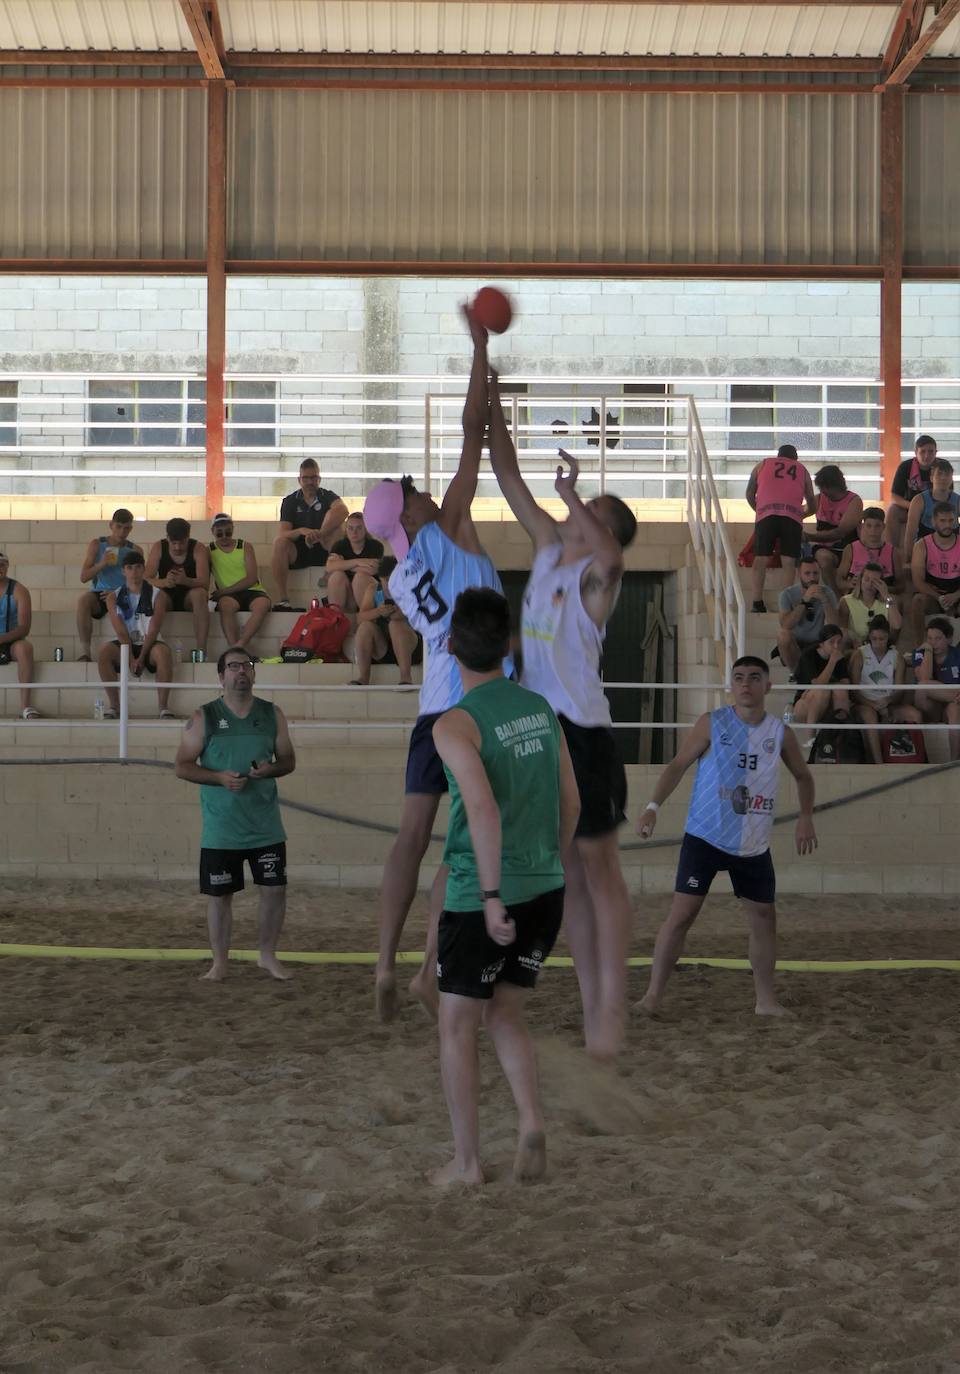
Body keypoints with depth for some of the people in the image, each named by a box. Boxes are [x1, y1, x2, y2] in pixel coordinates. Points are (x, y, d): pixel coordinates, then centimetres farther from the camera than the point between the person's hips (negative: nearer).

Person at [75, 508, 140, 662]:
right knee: (84, 599, -33)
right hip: (99, 595, 0)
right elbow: (83, 577, 6)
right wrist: (102, 564, -13)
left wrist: (118, 594, -15)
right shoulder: (97, 545, 10)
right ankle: (84, 651, -37)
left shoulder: (135, 550, 9)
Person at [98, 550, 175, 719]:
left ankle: (164, 706, -32)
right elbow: (121, 631, -6)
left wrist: (141, 658, -17)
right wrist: (131, 659, -17)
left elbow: (153, 630, -8)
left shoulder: (157, 596, 0)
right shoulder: (114, 598, 4)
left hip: (149, 646, -1)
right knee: (105, 652, -30)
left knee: (162, 651, -35)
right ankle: (114, 705, -23)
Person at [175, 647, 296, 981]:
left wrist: (271, 769, -12)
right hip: (221, 830, -2)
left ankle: (268, 955, 20)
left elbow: (288, 760, 11)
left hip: (265, 826, 2)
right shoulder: (203, 718, -3)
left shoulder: (272, 715, 5)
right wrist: (220, 777, -18)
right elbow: (183, 766, -3)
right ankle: (220, 962, 16)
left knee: (275, 889, 2)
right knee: (220, 894, 4)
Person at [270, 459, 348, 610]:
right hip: (298, 553, 1)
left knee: (334, 515, -21)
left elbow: (343, 510, -23)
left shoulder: (327, 496, 3)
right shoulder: (290, 501, 5)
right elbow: (284, 533, -7)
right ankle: (281, 599, -34)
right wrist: (301, 531, -30)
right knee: (280, 542, -30)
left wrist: (319, 534, -36)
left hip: (323, 550, -1)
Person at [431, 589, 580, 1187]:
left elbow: (484, 808, -26)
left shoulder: (456, 724, -13)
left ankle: (468, 1162, 14)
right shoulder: (541, 708, 6)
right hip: (546, 892, 6)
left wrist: (492, 896, -22)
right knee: (505, 1015, 19)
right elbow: (572, 803, 11)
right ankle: (532, 1124, -1)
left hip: (482, 898, -6)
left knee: (458, 1026, 10)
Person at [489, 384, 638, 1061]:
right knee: (568, 873, 10)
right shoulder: (548, 548, 10)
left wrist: (572, 495, -37)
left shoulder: (597, 575, -10)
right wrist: (492, 402, 6)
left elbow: (611, 555, -37)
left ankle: (614, 1009, 1)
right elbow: (510, 479, 10)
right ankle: (590, 1009, 16)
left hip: (584, 731, -8)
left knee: (599, 867, -3)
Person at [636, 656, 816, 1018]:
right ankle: (654, 993, -1)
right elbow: (678, 764, -1)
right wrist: (653, 807, -13)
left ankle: (766, 999, 20)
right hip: (705, 838, -3)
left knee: (764, 917, 7)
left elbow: (803, 776, 17)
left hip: (754, 847, 3)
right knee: (682, 913, -8)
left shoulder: (780, 733, 3)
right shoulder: (712, 724, -4)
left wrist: (805, 817, 4)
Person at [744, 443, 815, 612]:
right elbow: (812, 506, 30)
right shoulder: (802, 470, 27)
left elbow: (749, 495, 23)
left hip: (766, 515, 0)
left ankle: (757, 604, -8)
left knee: (760, 560, 0)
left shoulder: (762, 465, 26)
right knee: (788, 562, -1)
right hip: (793, 516, 0)